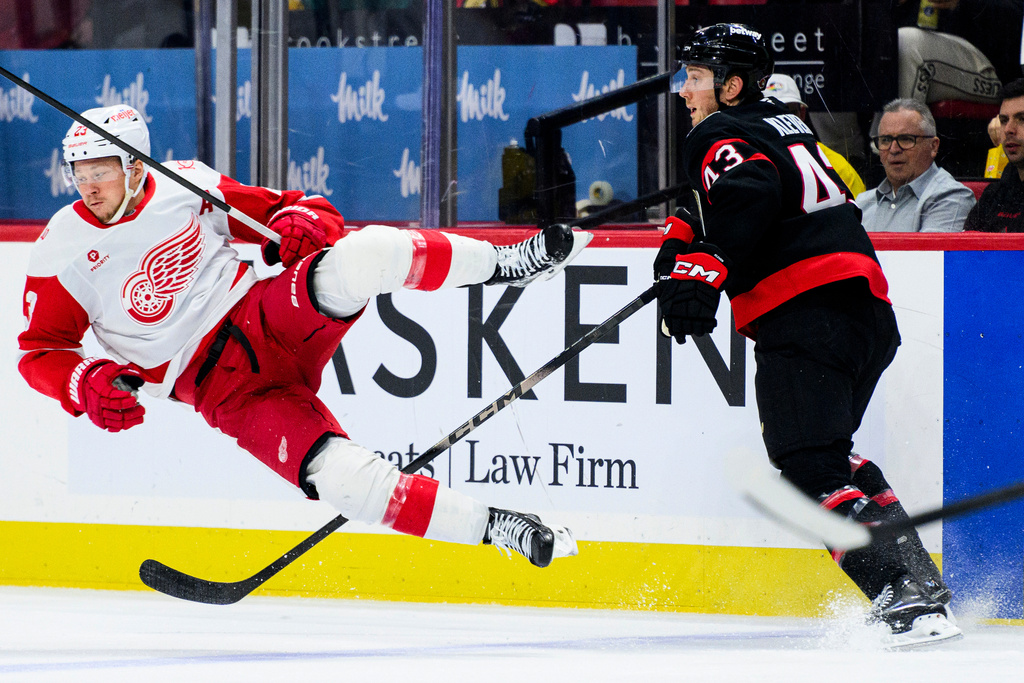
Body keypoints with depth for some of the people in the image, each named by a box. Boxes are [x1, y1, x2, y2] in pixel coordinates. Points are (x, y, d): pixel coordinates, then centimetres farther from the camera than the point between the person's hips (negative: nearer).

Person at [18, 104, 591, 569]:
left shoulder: (188, 185, 1)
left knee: (356, 259, -31)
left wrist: (299, 219, -11)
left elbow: (281, 209, 12)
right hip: (223, 388, -1)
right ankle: (493, 528, -16)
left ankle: (501, 264, -16)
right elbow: (40, 352, 2)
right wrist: (86, 384, -18)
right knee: (339, 474, -25)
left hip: (266, 314, 1)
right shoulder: (64, 253, -3)